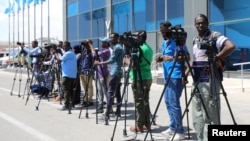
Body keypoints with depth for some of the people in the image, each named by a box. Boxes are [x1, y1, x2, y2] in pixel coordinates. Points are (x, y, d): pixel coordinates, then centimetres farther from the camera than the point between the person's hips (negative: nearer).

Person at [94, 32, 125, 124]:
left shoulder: (117, 48, -12)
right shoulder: (118, 47, 19)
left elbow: (111, 60, -18)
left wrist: (100, 63, -13)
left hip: (115, 73, -11)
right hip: (118, 73, 11)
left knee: (110, 93, -14)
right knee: (117, 92, 11)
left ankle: (107, 114, -18)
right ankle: (118, 111, 13)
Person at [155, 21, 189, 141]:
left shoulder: (177, 41, -11)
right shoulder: (164, 43, 15)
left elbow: (186, 57, -17)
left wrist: (171, 58, -27)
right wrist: (160, 58, 3)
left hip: (176, 76, -9)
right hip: (167, 76, 9)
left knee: (174, 103, -10)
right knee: (168, 101, 12)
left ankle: (179, 131, -4)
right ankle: (173, 127, 23)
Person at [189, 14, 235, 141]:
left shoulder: (215, 36, -6)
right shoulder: (195, 40, 17)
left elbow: (231, 46, -21)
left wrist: (216, 58, -19)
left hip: (210, 82, -8)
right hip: (197, 82, 8)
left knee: (210, 116, -6)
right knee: (197, 116, 9)